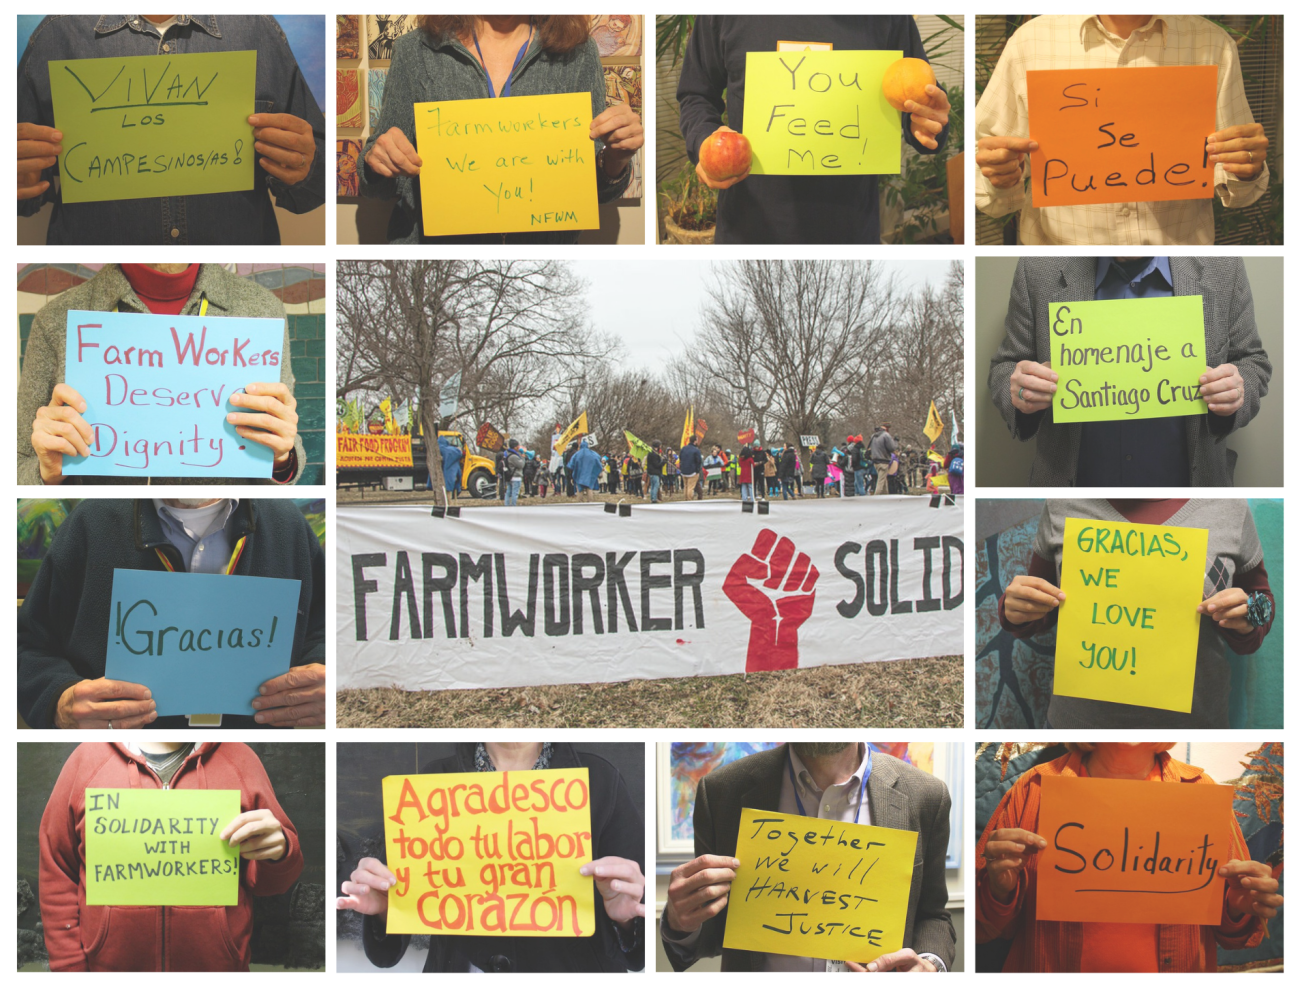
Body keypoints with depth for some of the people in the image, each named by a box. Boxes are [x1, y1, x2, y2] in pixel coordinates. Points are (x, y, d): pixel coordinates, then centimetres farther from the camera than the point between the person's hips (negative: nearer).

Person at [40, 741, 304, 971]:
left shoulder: (240, 758, 0)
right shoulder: (87, 758, -1)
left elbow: (268, 881, 5)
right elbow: (57, 876, 2)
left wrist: (276, 854, -16)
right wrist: (69, 967, -3)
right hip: (109, 963, 0)